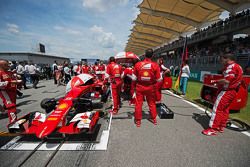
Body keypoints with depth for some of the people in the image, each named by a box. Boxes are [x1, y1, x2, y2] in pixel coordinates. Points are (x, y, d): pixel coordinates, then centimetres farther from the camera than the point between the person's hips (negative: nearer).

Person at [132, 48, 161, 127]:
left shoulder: (138, 64, -9)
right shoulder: (155, 65, -10)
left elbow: (134, 78, -5)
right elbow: (159, 79, -5)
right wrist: (161, 74, 14)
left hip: (140, 87, -1)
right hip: (151, 87, 1)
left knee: (138, 103, 11)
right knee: (152, 103, 19)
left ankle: (138, 121, 22)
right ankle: (154, 119, 34)